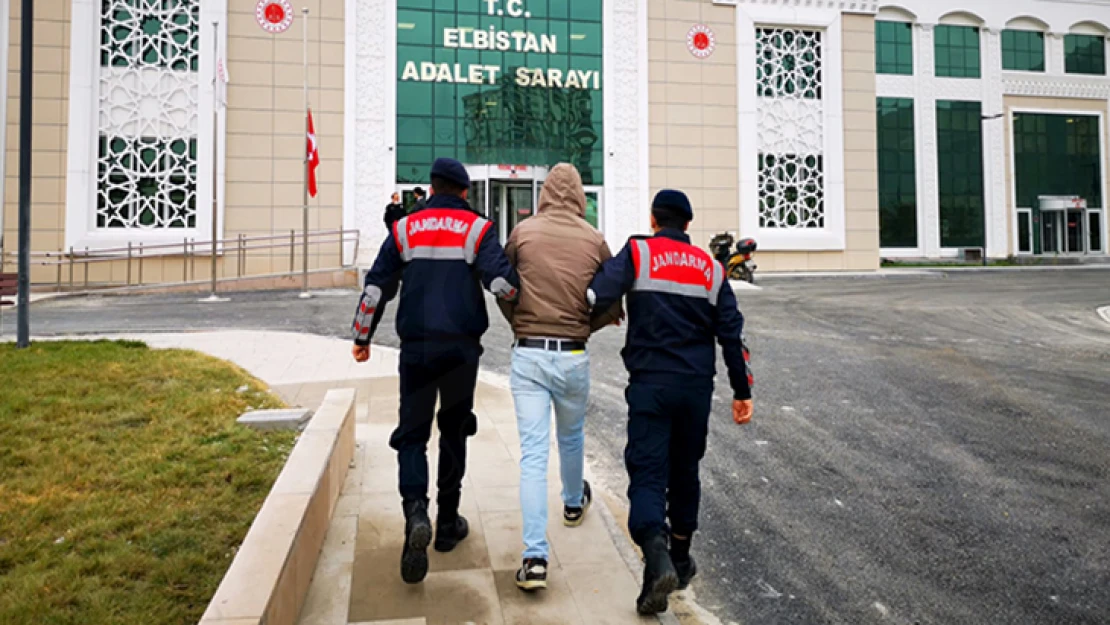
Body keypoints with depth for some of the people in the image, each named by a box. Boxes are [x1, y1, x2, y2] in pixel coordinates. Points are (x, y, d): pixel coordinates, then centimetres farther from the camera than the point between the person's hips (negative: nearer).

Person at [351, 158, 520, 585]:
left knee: (412, 434, 5)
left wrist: (362, 337, 16)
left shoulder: (405, 228, 6)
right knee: (454, 432, 15)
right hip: (462, 346, 0)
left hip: (416, 345, 0)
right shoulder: (477, 228, 0)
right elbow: (502, 282, -14)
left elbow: (376, 287, 5)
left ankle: (415, 512, -20)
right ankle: (448, 524, 22)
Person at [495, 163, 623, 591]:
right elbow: (613, 306, 2)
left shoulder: (523, 232, -2)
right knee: (571, 436, 25)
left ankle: (535, 558, -5)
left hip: (528, 355, -1)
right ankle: (574, 504, 51)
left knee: (533, 453, 0)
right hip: (573, 356, 1)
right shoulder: (594, 240, -2)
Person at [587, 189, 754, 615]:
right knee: (685, 472, 18)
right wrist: (742, 391, 14)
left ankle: (657, 557, -24)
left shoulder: (638, 253, -1)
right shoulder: (710, 268, 10)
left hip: (650, 384, -3)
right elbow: (732, 334, 9)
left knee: (647, 474, -2)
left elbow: (598, 296, -18)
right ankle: (680, 561, 31)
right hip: (697, 387, 4)